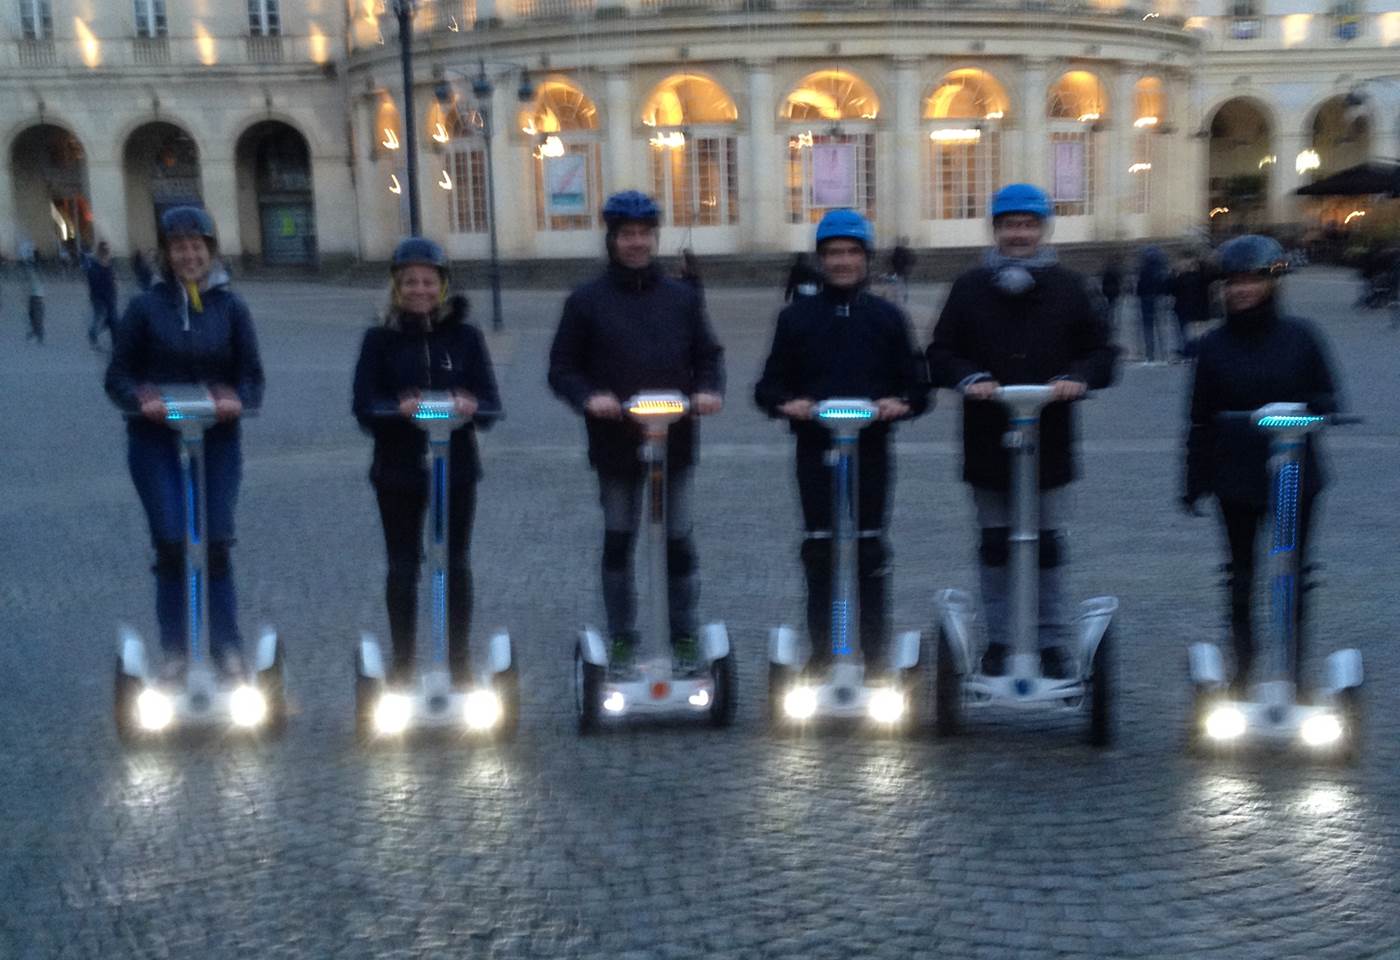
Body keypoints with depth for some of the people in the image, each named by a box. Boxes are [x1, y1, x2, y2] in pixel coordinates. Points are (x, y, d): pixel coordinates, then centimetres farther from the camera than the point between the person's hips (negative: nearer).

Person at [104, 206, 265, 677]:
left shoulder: (230, 307, 4)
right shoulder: (146, 307, 1)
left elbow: (252, 375, 3)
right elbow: (118, 374, 1)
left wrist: (237, 401, -19)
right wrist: (141, 401, -20)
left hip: (217, 440, 1)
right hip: (156, 441, 0)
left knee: (216, 542, 1)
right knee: (171, 544, -4)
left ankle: (227, 646, 12)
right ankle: (175, 649, 9)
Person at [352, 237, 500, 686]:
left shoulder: (465, 335, 1)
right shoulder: (380, 339, 0)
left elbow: (491, 404, -3)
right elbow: (365, 407, -6)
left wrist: (471, 408, -25)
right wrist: (399, 409, -26)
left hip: (457, 467, 0)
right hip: (398, 469, 0)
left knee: (456, 563, 10)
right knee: (403, 565, 8)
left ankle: (458, 661, 23)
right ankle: (402, 662, 22)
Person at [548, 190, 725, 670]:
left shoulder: (682, 297, 8)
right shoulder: (586, 301, 2)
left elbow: (709, 356, 12)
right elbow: (562, 369, 2)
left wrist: (709, 390, -9)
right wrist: (589, 398, -17)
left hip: (675, 442, 1)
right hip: (615, 443, -1)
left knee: (678, 540, 7)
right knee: (617, 540, 8)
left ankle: (684, 637, 20)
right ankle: (622, 640, 20)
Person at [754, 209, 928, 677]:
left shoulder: (887, 317, 9)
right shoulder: (797, 317, 8)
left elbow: (917, 387, 9)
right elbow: (769, 386, 7)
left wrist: (900, 403, -13)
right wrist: (786, 403, -14)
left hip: (872, 449, 0)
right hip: (815, 449, 0)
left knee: (870, 550, 3)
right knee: (818, 550, 4)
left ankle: (875, 654, 12)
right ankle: (820, 652, 14)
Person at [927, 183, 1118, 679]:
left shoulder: (1068, 287, 6)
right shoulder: (970, 288, 6)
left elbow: (1102, 352, 7)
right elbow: (940, 354, 4)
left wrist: (1077, 378, -14)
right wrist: (969, 380, -15)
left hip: (1049, 440, 0)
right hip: (987, 440, 1)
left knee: (1049, 545, 5)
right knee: (994, 545, 9)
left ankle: (1053, 642, 16)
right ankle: (998, 640, 19)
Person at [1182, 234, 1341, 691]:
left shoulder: (1299, 336, -2)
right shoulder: (1214, 345, 1)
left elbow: (1328, 398, 3)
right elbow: (1201, 420, 4)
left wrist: (1300, 408, -20)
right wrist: (1194, 483, 3)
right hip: (1236, 477, 1)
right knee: (1242, 572, 9)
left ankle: (1294, 668, 18)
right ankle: (1242, 665, 21)